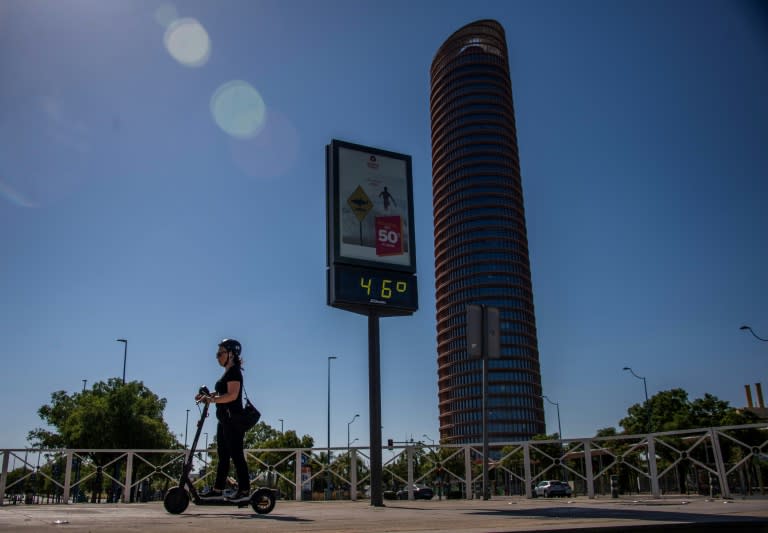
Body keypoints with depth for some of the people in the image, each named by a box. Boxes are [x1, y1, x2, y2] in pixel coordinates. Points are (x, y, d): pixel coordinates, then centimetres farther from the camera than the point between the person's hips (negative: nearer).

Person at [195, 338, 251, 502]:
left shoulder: (234, 372, -11)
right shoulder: (228, 372, 19)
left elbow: (232, 395, -23)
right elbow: (221, 394, 21)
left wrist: (211, 399, -26)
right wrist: (207, 396, 8)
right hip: (225, 420, 10)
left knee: (236, 455, -8)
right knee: (223, 457, 11)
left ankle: (244, 490, -5)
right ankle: (218, 490, 16)